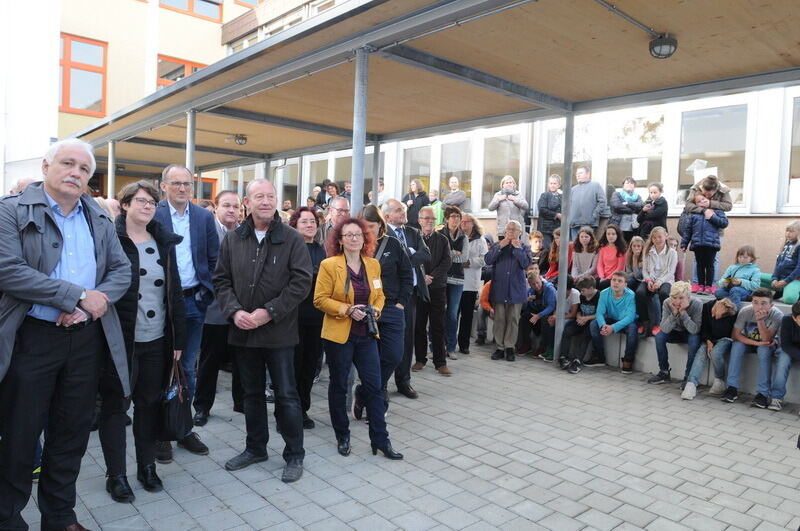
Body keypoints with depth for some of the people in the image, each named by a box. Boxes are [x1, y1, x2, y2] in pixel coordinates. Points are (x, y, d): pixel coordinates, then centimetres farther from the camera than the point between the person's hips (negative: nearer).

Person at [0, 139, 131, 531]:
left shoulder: (100, 219, 9)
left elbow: (122, 270, 5)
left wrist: (92, 303, -13)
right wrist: (78, 296, -19)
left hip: (86, 339, 4)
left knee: (72, 435, 15)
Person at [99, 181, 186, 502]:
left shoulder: (164, 242, 7)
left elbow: (175, 291, 7)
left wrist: (179, 337, 5)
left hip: (156, 340, 4)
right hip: (119, 339, -4)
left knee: (150, 403, 14)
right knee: (114, 404, 8)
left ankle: (147, 466, 29)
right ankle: (116, 474, 22)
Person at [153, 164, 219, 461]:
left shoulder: (204, 217, 5)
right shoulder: (152, 215, -5)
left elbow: (214, 259, 8)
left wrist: (207, 291, 0)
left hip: (194, 301, 3)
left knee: (188, 368, 13)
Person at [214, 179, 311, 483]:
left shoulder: (292, 239, -6)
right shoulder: (232, 240, 6)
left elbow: (301, 281, -11)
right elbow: (222, 280, 7)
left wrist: (269, 312, -16)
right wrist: (235, 311, -10)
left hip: (279, 331, -4)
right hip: (243, 331, 4)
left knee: (286, 395, 4)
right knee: (252, 393, 17)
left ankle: (295, 455, 19)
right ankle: (255, 448, 34)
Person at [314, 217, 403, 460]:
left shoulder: (373, 265, 6)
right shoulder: (329, 265, -8)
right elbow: (320, 299, -10)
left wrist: (375, 310, -5)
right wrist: (348, 310, -20)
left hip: (366, 333, 4)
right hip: (339, 334, -4)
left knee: (374, 386, 4)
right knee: (339, 386, 10)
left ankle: (381, 440, 14)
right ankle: (342, 437, 28)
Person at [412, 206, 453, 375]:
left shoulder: (442, 239, 8)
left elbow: (447, 262, -1)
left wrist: (431, 277, -12)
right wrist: (422, 277, -14)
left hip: (438, 287, 0)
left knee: (438, 326, 1)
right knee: (419, 325, 6)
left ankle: (440, 362, 6)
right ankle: (420, 359, 17)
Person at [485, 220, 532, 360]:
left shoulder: (524, 247, 7)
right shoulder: (497, 245, 9)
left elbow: (526, 264, -10)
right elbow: (488, 260, -6)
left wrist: (517, 248, -12)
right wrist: (500, 247, -12)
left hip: (516, 289, 0)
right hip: (499, 288, 1)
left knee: (513, 319, 3)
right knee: (499, 319, 3)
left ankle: (509, 347, 11)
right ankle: (500, 348, 10)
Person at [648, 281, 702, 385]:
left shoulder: (697, 305, -26)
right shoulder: (667, 303, -20)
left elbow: (695, 330, -33)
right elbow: (664, 329, -26)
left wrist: (683, 312, -40)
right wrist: (674, 313, -38)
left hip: (690, 334, -3)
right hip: (676, 333, 3)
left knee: (695, 339, -34)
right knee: (659, 336, -24)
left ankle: (688, 376, -19)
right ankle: (664, 373, -9)